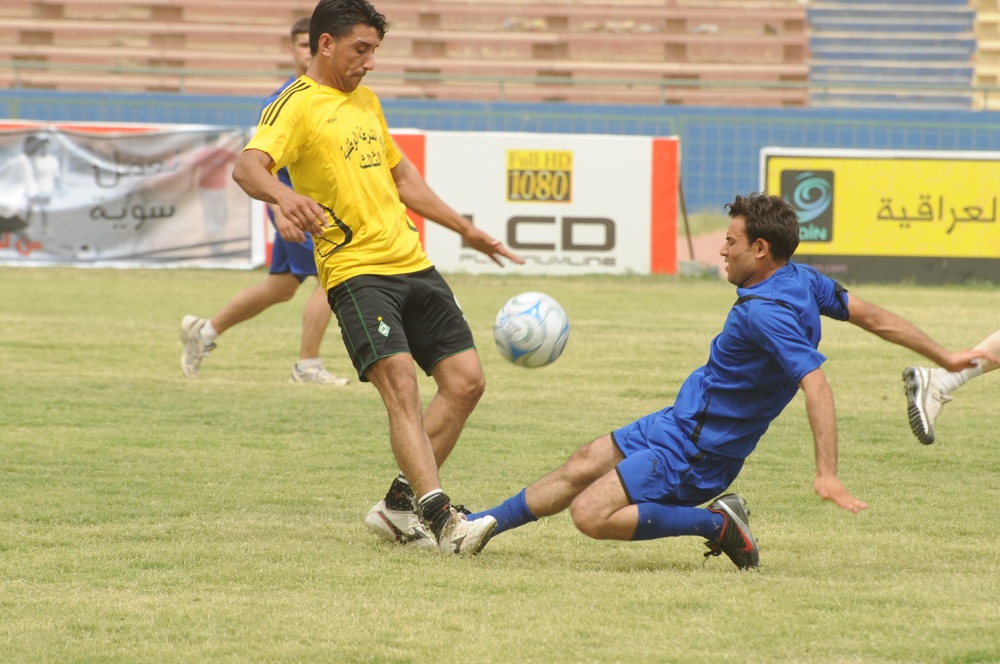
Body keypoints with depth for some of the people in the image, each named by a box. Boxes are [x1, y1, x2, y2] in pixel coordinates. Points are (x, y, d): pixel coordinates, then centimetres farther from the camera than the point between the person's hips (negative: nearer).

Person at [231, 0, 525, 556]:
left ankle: (400, 506, 11)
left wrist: (464, 229, 34)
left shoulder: (366, 102, 21)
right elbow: (248, 166, -23)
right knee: (400, 384, -22)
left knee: (465, 380, 2)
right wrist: (282, 195, -45)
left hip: (412, 263, 8)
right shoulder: (297, 105, -6)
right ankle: (440, 519, -29)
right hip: (355, 271, -8)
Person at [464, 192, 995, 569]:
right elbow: (874, 318, 6)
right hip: (682, 421, 10)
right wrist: (943, 357, 19)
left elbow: (815, 384, -39)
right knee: (581, 466, 15)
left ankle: (717, 524, -7)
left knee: (590, 514, -15)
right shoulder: (802, 281, -2)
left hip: (693, 454, -10)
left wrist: (827, 474, -47)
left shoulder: (765, 313, -30)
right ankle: (483, 524, 26)